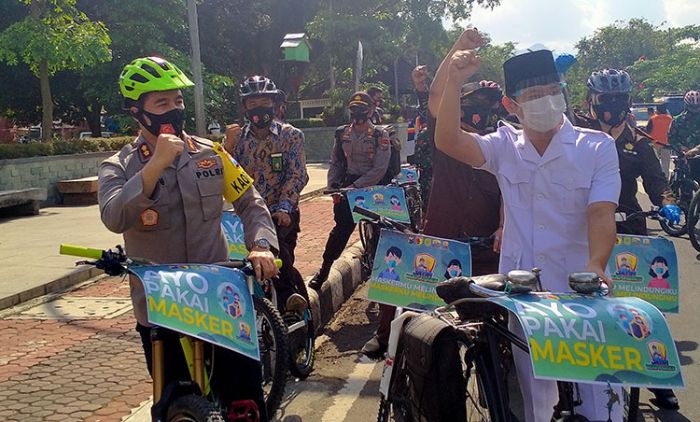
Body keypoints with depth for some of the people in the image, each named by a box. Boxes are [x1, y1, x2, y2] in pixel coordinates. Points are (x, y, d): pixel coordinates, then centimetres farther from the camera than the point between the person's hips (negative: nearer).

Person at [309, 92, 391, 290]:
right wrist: (332, 188, -2)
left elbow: (379, 169, -14)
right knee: (342, 228, -4)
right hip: (347, 188, 2)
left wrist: (355, 186, -19)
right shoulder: (342, 133, 8)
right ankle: (324, 270, 5)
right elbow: (335, 164, 12)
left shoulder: (380, 136, -5)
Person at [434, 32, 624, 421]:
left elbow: (601, 213, -13)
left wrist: (595, 267, -30)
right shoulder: (506, 146, 5)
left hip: (580, 291, -2)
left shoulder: (597, 147, -2)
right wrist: (455, 81, -18)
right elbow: (448, 141, -10)